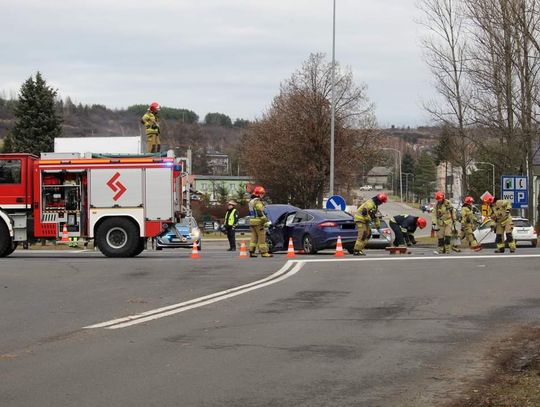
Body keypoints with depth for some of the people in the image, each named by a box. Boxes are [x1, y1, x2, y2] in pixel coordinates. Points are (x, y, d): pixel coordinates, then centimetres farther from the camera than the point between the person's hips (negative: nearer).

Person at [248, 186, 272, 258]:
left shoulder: (251, 201, 17)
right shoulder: (258, 202, -14)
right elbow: (260, 213, -21)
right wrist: (266, 221, -18)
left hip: (252, 222, 9)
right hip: (258, 222, -9)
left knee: (254, 237, 10)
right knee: (262, 237, -6)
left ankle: (251, 252, 8)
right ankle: (264, 252, -6)